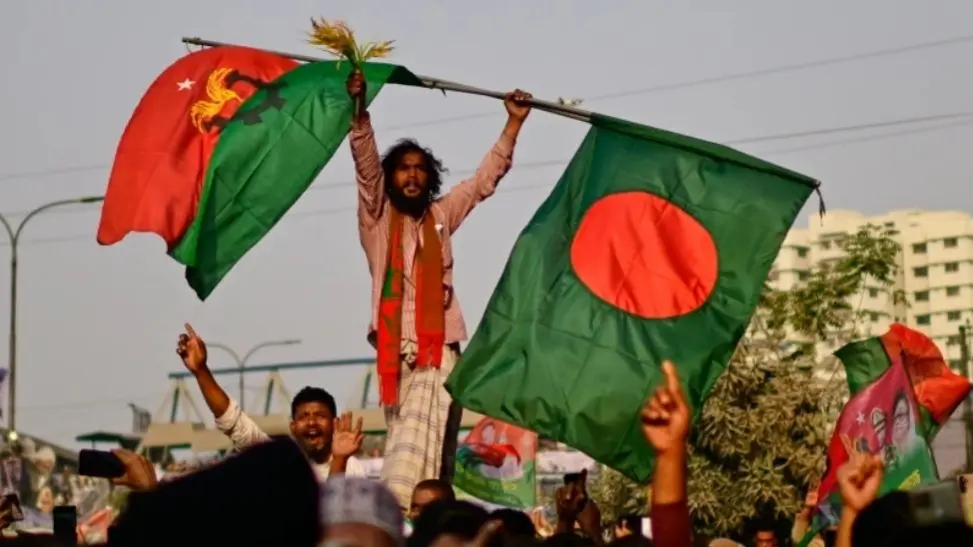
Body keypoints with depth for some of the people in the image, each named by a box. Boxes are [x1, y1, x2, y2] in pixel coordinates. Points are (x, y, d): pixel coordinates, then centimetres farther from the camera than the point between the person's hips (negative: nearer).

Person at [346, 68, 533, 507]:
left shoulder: (441, 216, 17)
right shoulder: (377, 216, 10)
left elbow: (487, 177, 20)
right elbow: (365, 161, -3)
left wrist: (514, 122, 16)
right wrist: (358, 106, -15)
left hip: (438, 349, 1)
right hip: (395, 350, -1)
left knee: (423, 445, -13)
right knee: (407, 442, -4)